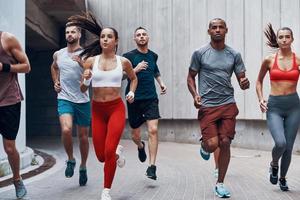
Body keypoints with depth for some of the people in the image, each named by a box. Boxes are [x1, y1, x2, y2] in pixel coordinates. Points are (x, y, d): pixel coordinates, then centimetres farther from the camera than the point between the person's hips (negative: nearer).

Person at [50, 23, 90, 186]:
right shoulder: (58, 54, 7)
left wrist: (82, 64, -26)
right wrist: (55, 82, 15)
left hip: (83, 101, -1)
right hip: (64, 99, 1)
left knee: (83, 136, 7)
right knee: (66, 130, -23)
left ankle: (83, 167, 29)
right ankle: (70, 160, 3)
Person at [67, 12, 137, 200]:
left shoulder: (123, 62, 0)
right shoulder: (91, 61, 0)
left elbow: (134, 78, 21)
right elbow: (83, 90, 4)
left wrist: (132, 92, 4)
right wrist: (86, 80, -17)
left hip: (116, 108, -2)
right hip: (97, 110, 2)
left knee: (108, 151, -16)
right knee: (101, 156, 7)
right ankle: (118, 151, 44)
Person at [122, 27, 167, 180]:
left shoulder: (153, 55, 10)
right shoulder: (129, 56, -4)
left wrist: (161, 83, 16)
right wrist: (135, 70, -21)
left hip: (151, 98, 2)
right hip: (134, 100, -2)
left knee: (153, 130, -15)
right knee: (135, 135, 8)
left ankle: (152, 167, -11)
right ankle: (141, 146, 45)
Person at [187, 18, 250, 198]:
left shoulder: (234, 55, 7)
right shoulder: (200, 53, 1)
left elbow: (241, 79, 9)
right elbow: (191, 77, 7)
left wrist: (245, 83, -16)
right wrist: (195, 95, -11)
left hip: (228, 104, 2)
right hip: (207, 106, -2)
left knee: (225, 143, 0)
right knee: (212, 144, -12)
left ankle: (220, 183, 16)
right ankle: (204, 146, 28)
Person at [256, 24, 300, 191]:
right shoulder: (269, 60, 2)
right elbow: (259, 81, 15)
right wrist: (261, 99, 2)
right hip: (274, 107, -1)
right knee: (280, 143, -21)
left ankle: (283, 178, 31)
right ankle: (274, 165, 13)